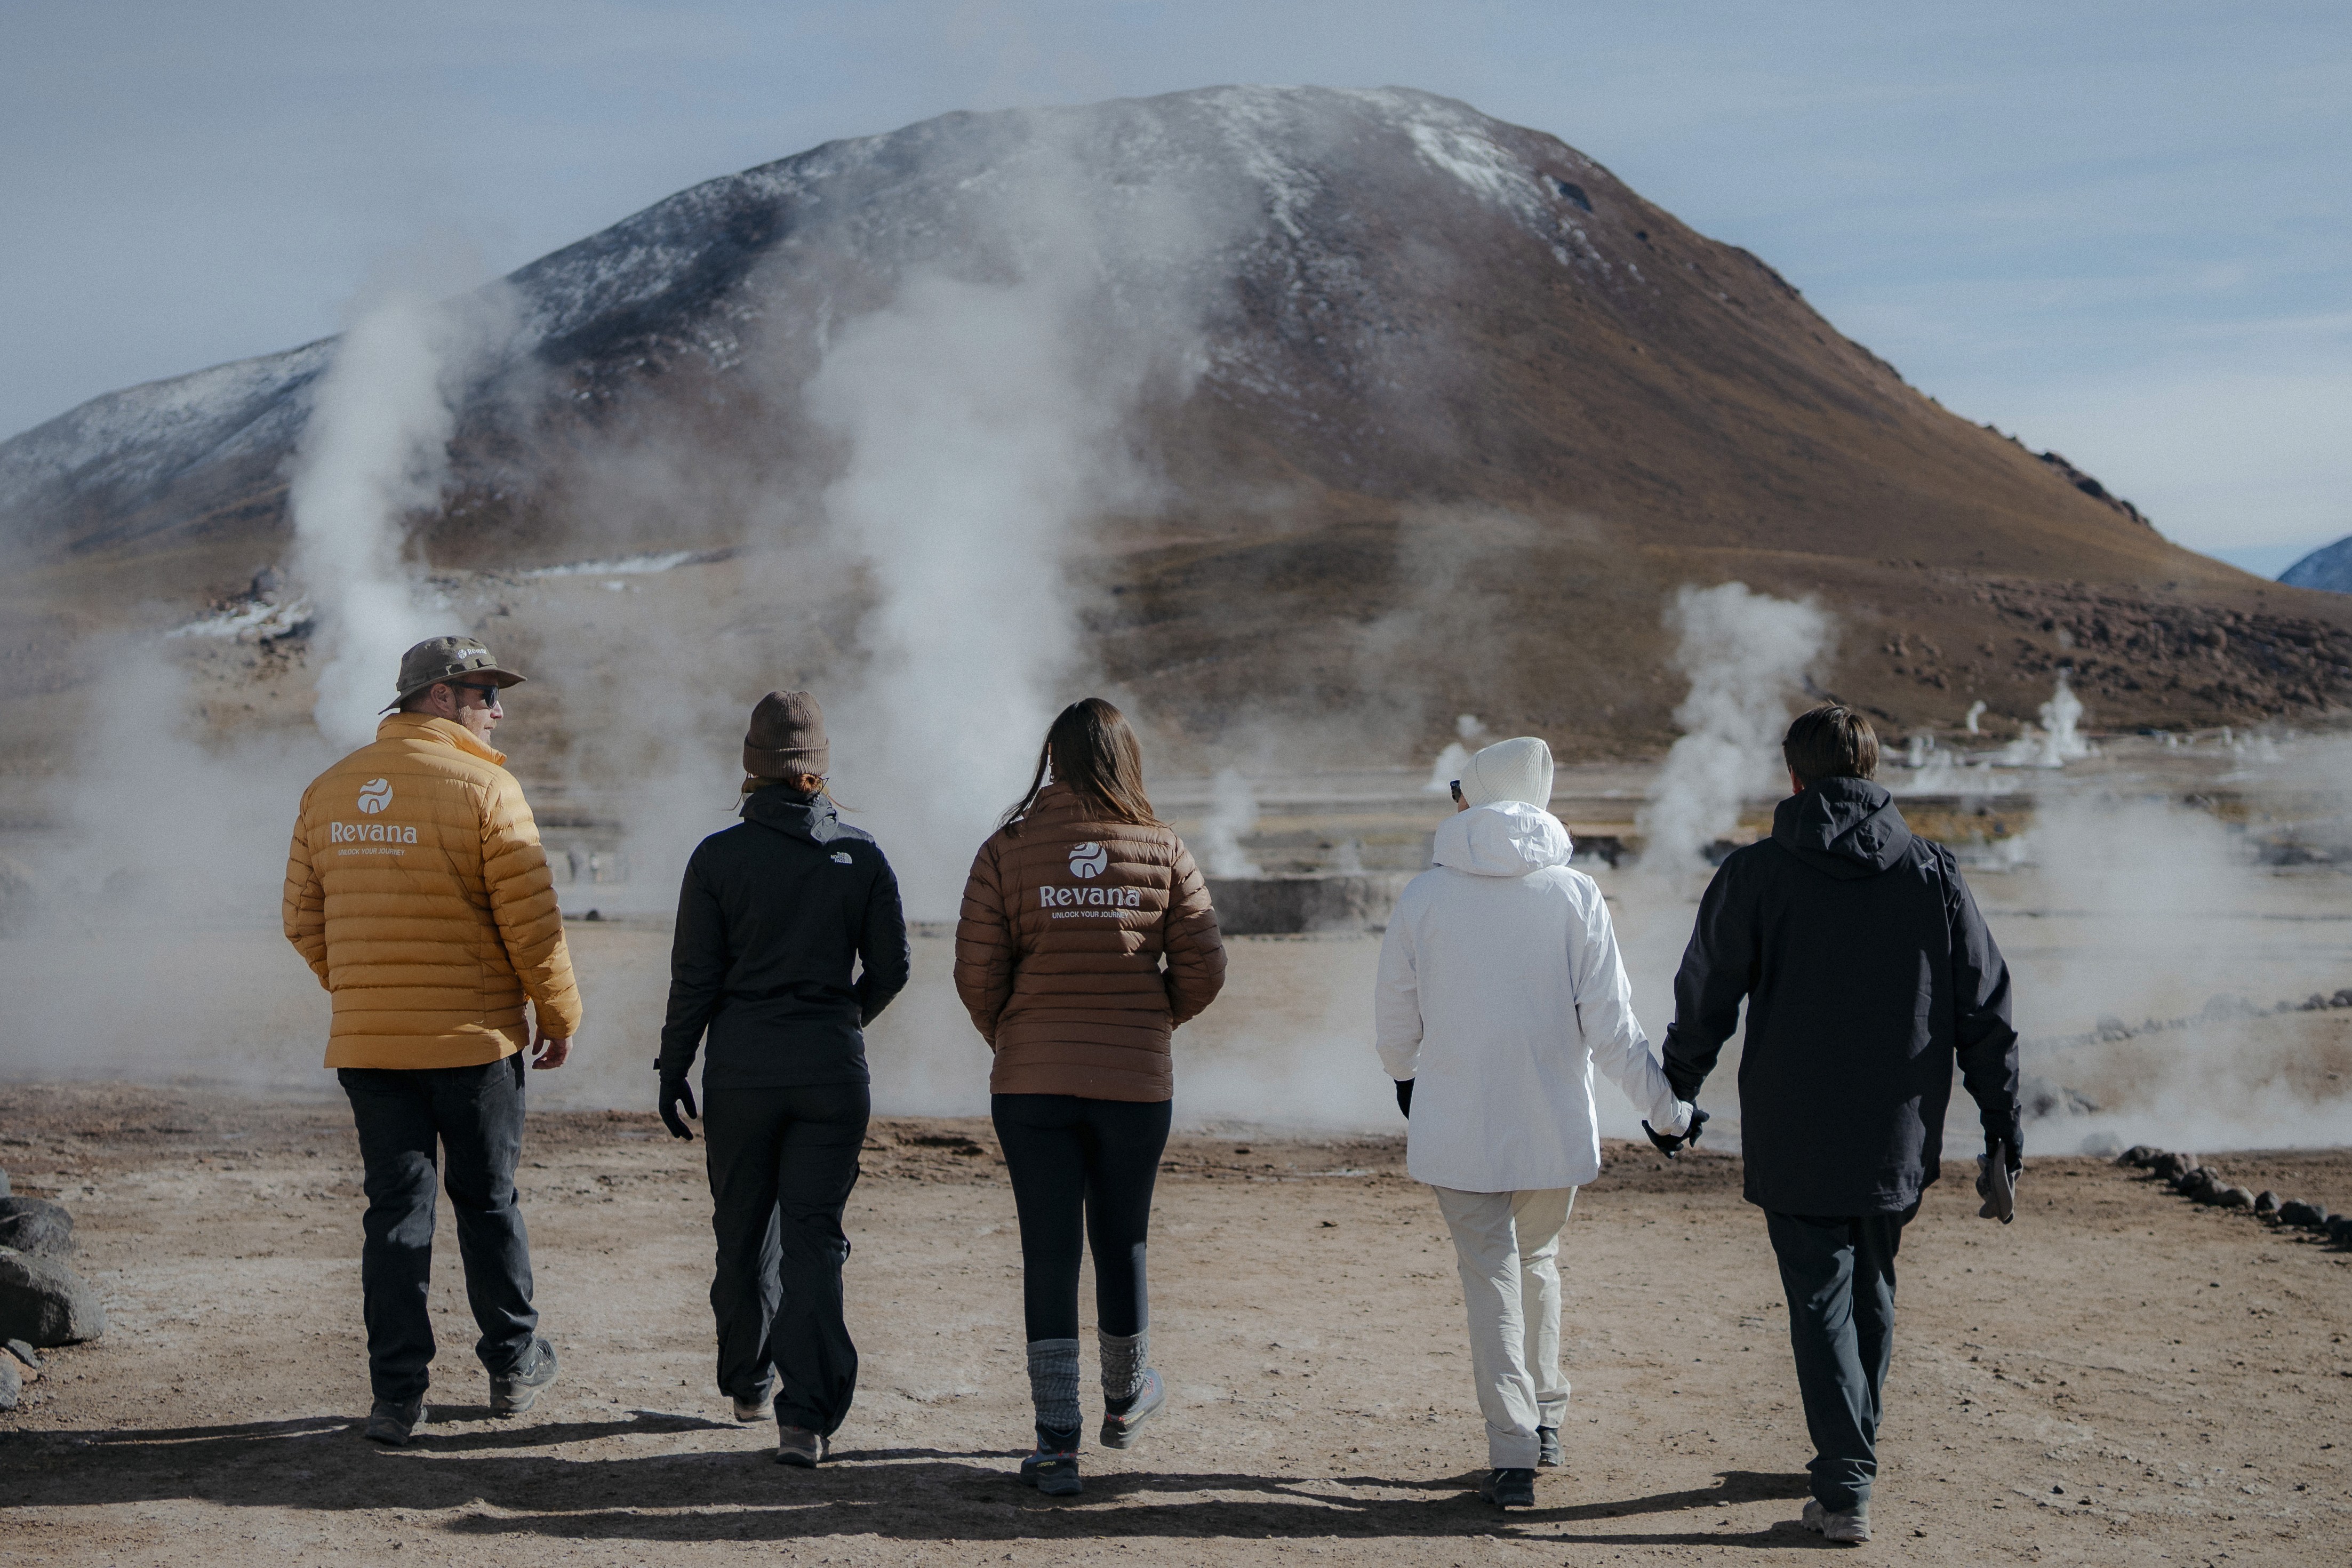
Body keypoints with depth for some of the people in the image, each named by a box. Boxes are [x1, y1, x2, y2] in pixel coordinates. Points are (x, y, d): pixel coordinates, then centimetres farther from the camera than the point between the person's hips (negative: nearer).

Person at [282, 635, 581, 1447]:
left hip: (365, 1044, 4)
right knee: (487, 1202, 12)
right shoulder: (485, 789, -11)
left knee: (394, 1211, 7)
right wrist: (559, 1015, 1)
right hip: (474, 1039, -4)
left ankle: (397, 1394, 6)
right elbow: (532, 922, -13)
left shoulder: (329, 791, 7)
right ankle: (513, 1364, 25)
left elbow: (304, 922, 11)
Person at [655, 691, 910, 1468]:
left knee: (743, 1230, 16)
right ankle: (807, 1414, -9)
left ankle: (749, 1382, 33)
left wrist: (672, 1068, 7)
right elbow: (891, 967, 2)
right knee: (815, 1235, 1)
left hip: (741, 1067, 0)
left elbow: (694, 979, -4)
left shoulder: (718, 856, -5)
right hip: (834, 1068, 0)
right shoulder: (859, 853, -2)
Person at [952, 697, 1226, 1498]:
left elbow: (977, 973, -6)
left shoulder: (1006, 851, -4)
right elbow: (1203, 968, -3)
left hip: (1032, 1080, -1)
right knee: (1121, 1243, 18)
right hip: (1136, 1079, 1)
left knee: (1048, 1255, 4)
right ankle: (1126, 1400, 38)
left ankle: (1056, 1443, 3)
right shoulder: (1163, 849, -1)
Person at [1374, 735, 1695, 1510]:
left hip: (1457, 1126, -1)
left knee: (1491, 1277, 5)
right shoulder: (1574, 894, -6)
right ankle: (1544, 1417, 34)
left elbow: (1395, 1017, 4)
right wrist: (1667, 1105, 3)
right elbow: (1610, 1024, -8)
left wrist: (1405, 1077, 24)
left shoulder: (1423, 895, -5)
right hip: (1554, 1125, 1)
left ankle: (1514, 1454, -2)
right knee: (1537, 1259, 22)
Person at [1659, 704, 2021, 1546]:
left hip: (1794, 1143, -3)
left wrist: (1675, 1091, 17)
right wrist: (2003, 1134, 8)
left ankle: (1846, 1485, -4)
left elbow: (1704, 1003, 0)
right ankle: (1852, 1452, 34)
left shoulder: (1754, 875, -7)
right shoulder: (1933, 872, 0)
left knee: (1821, 1301, 3)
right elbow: (1986, 1011, 2)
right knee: (1871, 1291, 20)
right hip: (1899, 1140, 3)